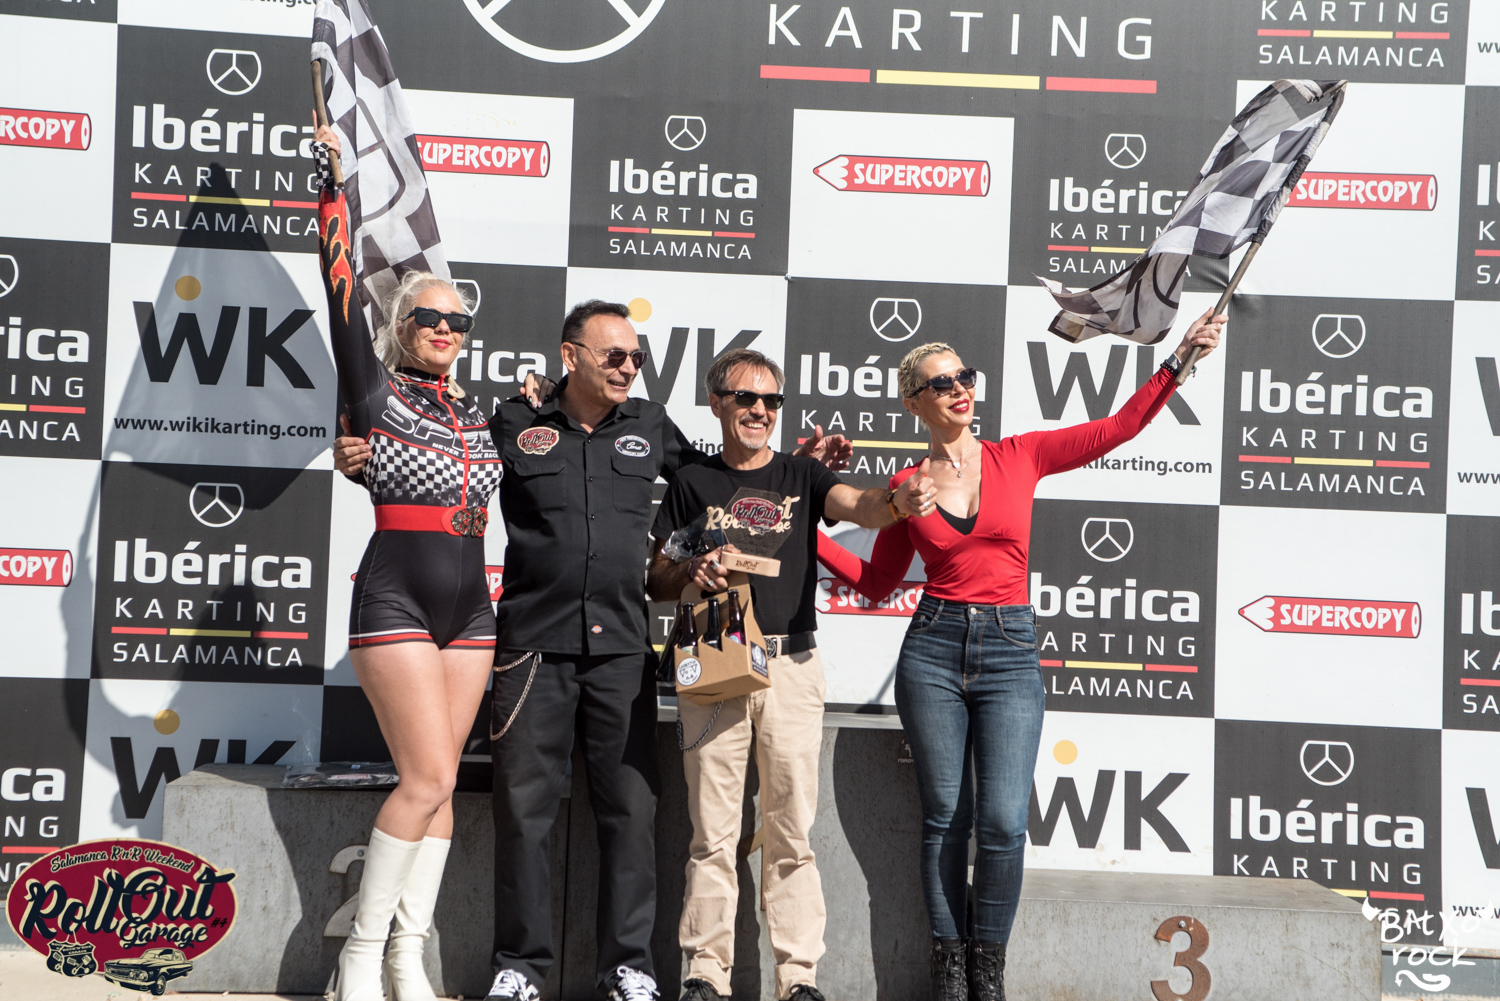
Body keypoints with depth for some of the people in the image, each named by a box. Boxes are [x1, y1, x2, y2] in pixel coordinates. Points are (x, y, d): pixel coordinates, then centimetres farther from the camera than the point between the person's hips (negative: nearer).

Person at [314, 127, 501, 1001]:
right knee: (429, 777, -11)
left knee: (437, 781, 4)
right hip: (395, 596, -5)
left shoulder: (480, 416, 15)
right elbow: (342, 289, -6)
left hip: (470, 606, 5)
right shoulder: (377, 393, 2)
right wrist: (336, 182, -6)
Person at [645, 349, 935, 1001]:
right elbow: (656, 583, 13)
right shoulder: (693, 483, 13)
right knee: (712, 830, 0)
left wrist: (896, 503, -30)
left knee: (792, 830, 0)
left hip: (791, 664, 0)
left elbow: (857, 506, -7)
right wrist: (692, 574, -9)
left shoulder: (801, 475, 13)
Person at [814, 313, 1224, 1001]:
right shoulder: (907, 486, 7)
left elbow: (1123, 425, 7)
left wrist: (1179, 356, 1)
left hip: (1010, 652, 0)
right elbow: (877, 582, 14)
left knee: (1003, 822, -9)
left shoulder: (1020, 456, 6)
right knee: (945, 816, 3)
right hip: (933, 650, 1)